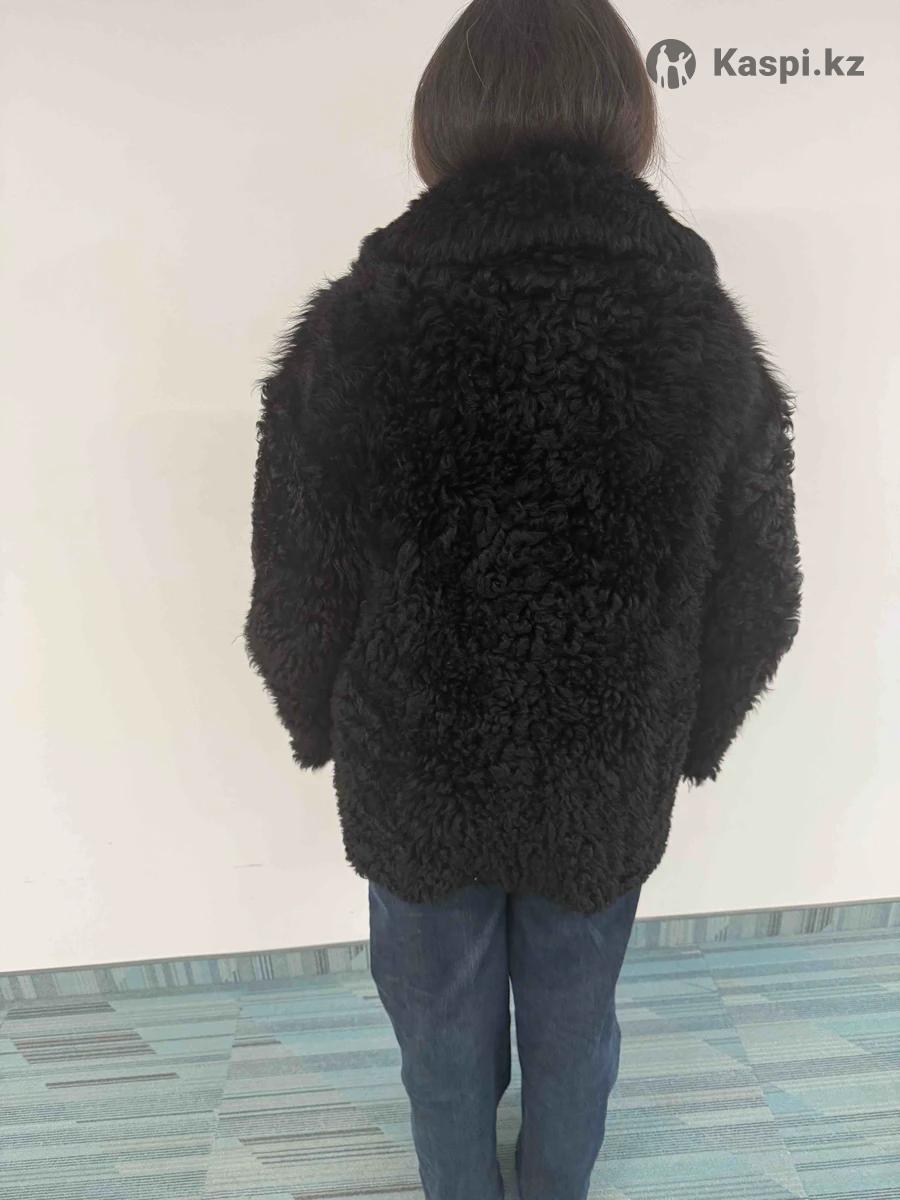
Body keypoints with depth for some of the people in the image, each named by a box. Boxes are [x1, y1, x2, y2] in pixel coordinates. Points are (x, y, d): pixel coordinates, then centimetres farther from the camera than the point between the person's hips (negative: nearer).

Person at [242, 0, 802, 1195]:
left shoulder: (349, 333, -18)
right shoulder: (710, 336, -12)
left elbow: (298, 595, -11)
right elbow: (757, 598, -4)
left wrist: (322, 728, 9)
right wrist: (692, 738, 13)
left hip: (415, 773, -1)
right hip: (611, 777, 2)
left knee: (445, 1024, 27)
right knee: (574, 1020, 28)